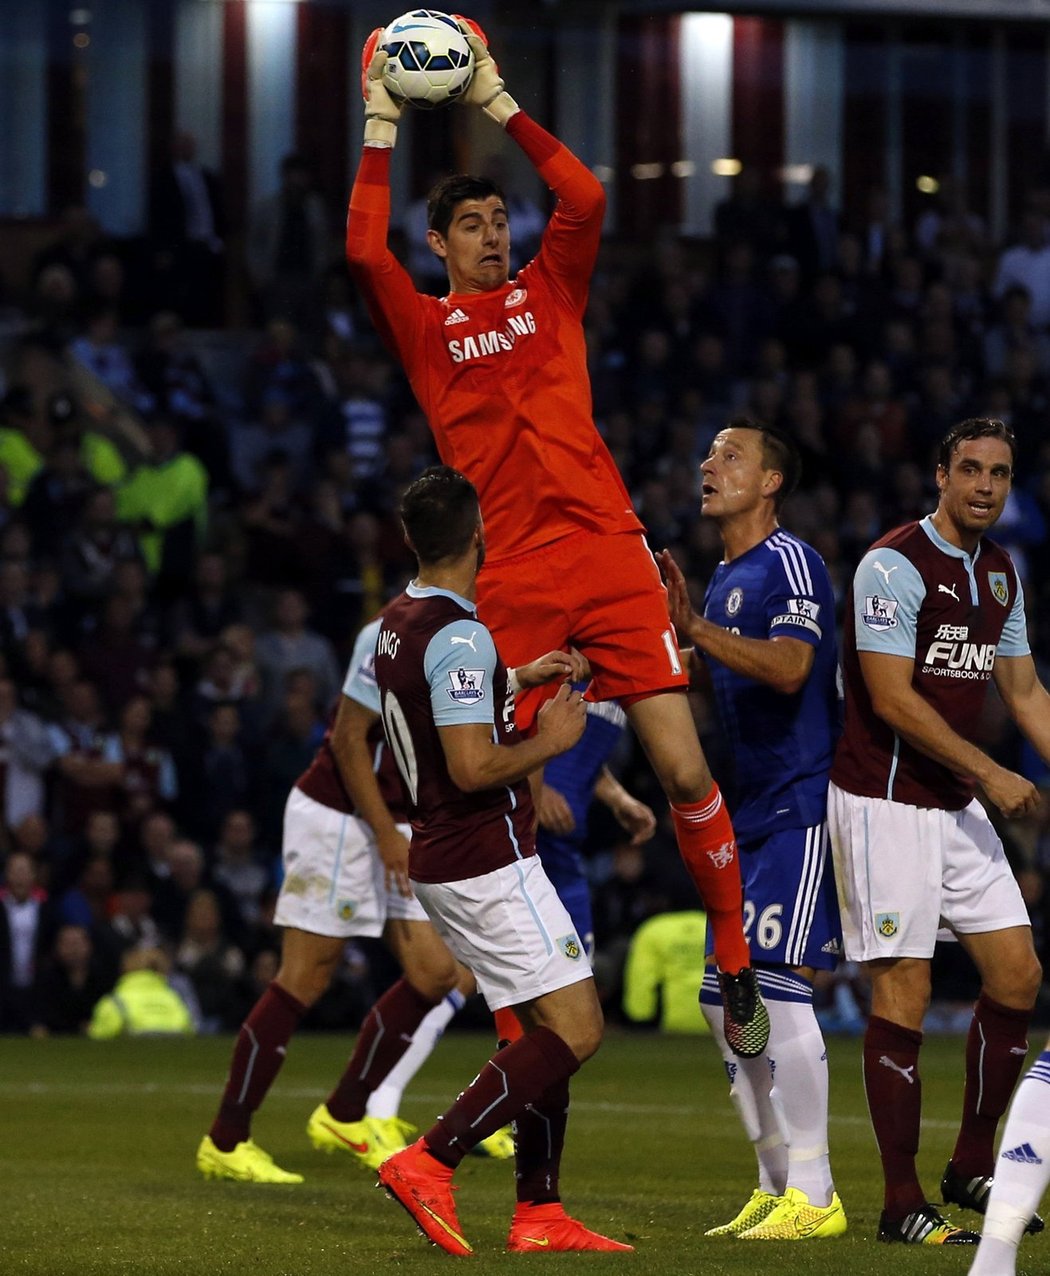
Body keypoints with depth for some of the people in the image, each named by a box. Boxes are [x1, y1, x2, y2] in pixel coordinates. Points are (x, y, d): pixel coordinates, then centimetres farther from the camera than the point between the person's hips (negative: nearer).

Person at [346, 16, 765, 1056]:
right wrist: (381, 124, -3)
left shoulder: (549, 293, 15)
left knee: (684, 771, -7)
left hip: (608, 550, 1)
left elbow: (584, 197, 1)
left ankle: (735, 965, 5)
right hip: (506, 575, -1)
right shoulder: (423, 326, 10)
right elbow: (362, 251, -8)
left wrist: (496, 100, 3)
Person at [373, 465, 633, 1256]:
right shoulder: (460, 636, -20)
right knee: (576, 1030, -9)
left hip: (442, 859, 10)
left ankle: (539, 1214, 9)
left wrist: (517, 680, 37)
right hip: (489, 865, -10)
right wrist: (549, 742, -10)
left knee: (550, 1031, 12)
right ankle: (431, 1162, -15)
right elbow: (473, 767, -26)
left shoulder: (401, 623, 10)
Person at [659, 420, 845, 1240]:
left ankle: (814, 1195, -10)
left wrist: (694, 629, -31)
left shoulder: (790, 563, -11)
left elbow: (788, 669, -26)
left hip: (801, 805, -10)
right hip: (750, 810, 10)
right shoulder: (726, 576, 19)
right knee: (725, 995, 9)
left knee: (777, 985, -14)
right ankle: (776, 1186, 16)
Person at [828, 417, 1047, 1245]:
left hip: (960, 805, 8)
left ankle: (973, 1167, 19)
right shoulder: (895, 565, -14)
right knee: (903, 997, -7)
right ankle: (902, 1203, -2)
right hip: (886, 799, -8)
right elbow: (893, 698, -18)